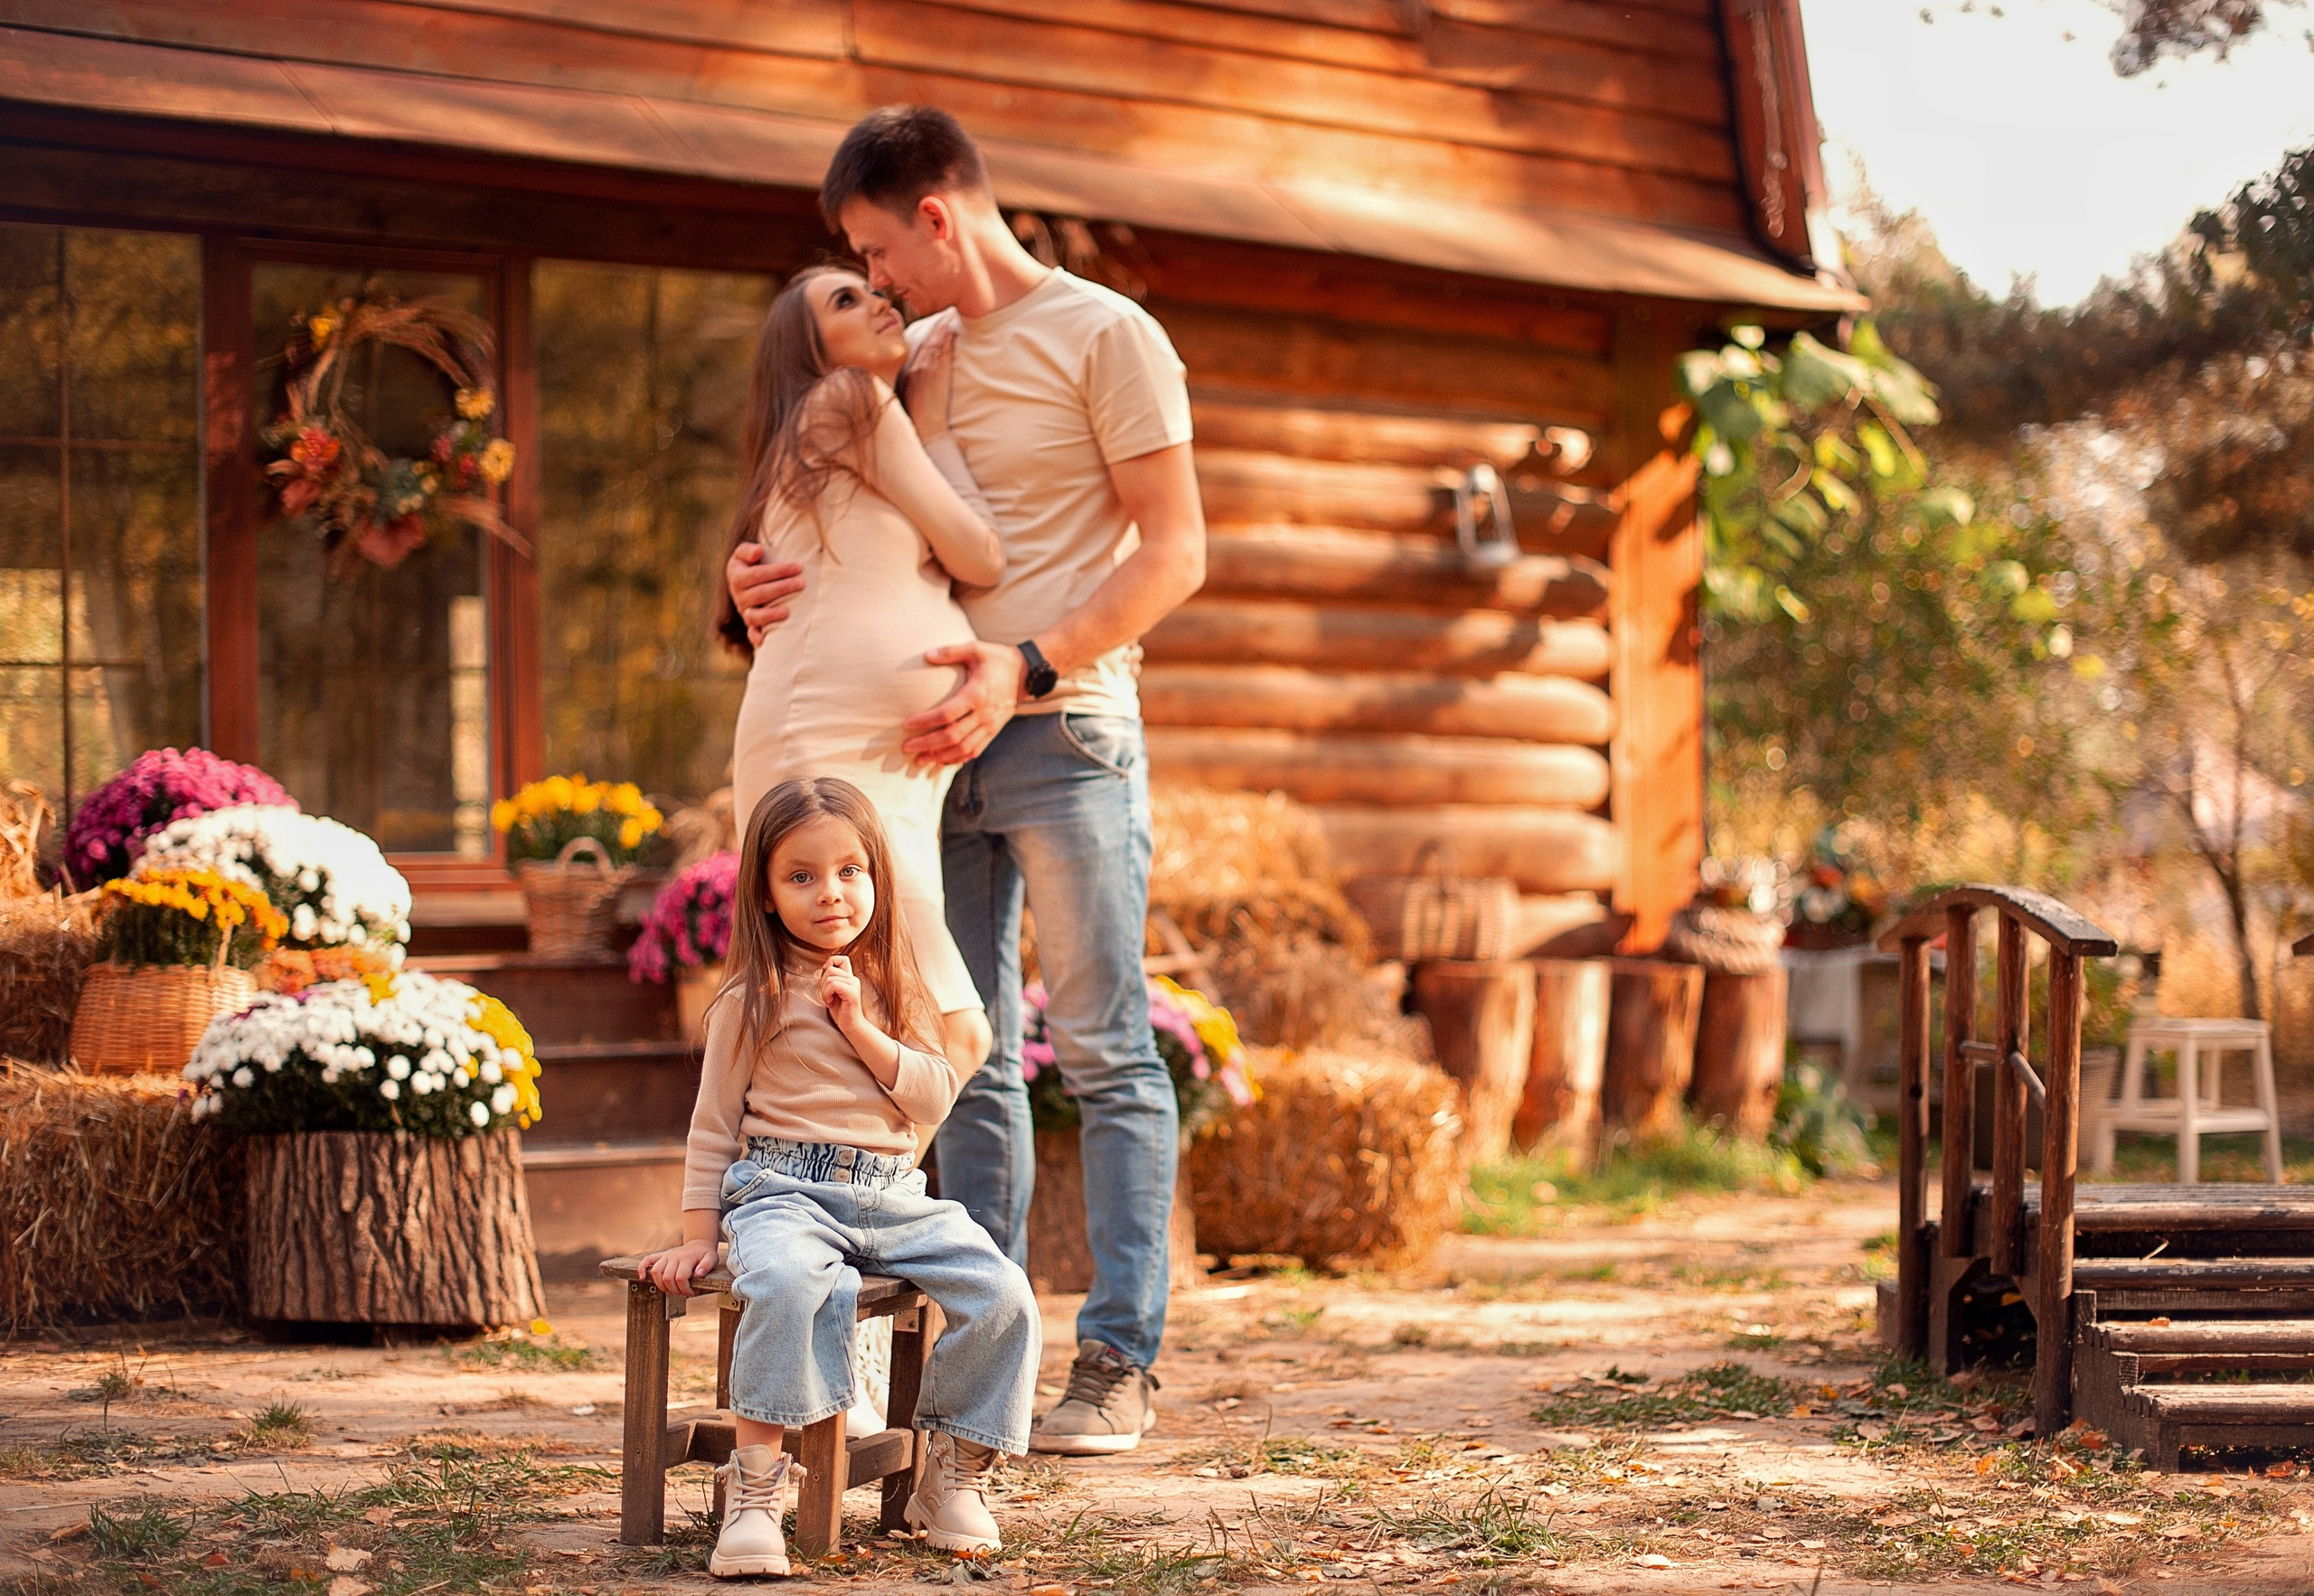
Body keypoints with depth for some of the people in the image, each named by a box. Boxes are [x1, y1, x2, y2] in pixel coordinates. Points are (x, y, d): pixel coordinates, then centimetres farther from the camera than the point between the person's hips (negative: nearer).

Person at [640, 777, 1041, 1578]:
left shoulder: (896, 989, 16)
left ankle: (955, 1473, -1)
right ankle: (755, 1486, -35)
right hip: (784, 1189, -4)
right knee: (785, 1282, -39)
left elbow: (935, 1098, 6)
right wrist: (698, 1236, 2)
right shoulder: (754, 999, 6)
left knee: (1002, 1295, -19)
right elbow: (714, 1123, 8)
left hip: (892, 1195, 4)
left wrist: (861, 1029, -5)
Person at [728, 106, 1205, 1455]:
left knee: (1106, 1050, -5)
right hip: (939, 739, 7)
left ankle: (1121, 1363, -4)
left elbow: (1174, 552, -8)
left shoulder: (1105, 336, -2)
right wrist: (765, 583, -3)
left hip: (1063, 731, -6)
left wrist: (1029, 670, -19)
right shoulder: (912, 358, 18)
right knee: (969, 1060, 6)